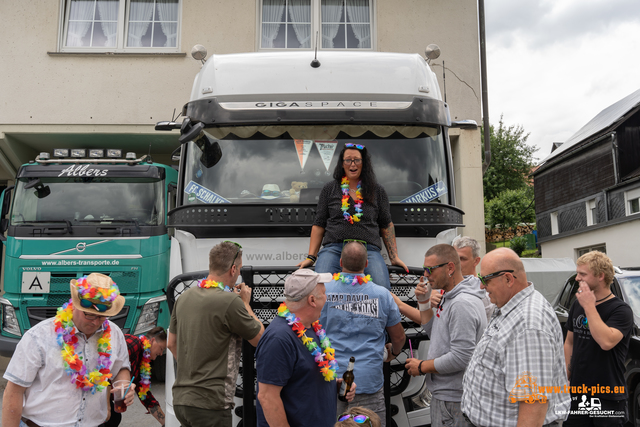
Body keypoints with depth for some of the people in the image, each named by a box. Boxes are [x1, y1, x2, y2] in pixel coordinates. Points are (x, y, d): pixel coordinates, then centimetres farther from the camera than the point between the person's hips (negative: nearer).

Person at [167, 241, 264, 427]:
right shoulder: (230, 300, -17)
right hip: (209, 403, -8)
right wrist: (246, 303, 6)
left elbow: (171, 343, 17)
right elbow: (260, 339, -5)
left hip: (180, 399, 8)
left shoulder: (184, 298, 6)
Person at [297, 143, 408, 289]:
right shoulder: (330, 189, 14)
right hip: (334, 248, 0)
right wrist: (311, 257, 7)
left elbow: (386, 225, 19)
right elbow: (319, 225, 14)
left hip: (368, 249, 0)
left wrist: (394, 257, 13)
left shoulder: (377, 191, 15)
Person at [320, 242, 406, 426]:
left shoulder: (323, 291, -5)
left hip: (331, 381, 0)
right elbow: (399, 337, 7)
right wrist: (393, 352, 30)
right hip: (369, 382, 0)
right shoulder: (382, 294, -2)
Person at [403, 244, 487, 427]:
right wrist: (424, 302, 4)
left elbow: (461, 357, -26)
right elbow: (434, 333, 16)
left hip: (453, 399, -10)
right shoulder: (449, 297, 10)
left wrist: (422, 367, -14)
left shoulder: (463, 303, -22)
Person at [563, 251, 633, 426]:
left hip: (609, 397, -5)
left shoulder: (621, 310, -12)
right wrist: (565, 376, 7)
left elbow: (606, 342, -28)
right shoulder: (577, 305, 7)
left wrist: (589, 306, -21)